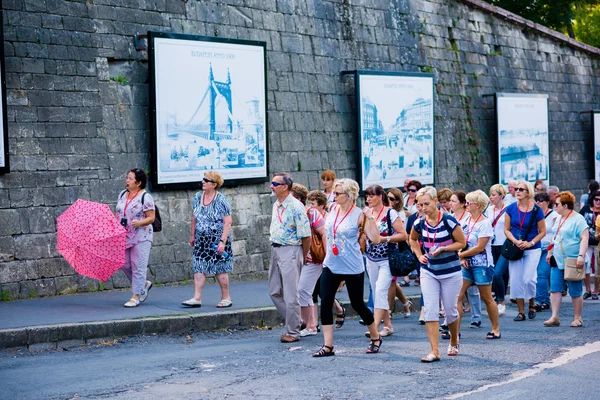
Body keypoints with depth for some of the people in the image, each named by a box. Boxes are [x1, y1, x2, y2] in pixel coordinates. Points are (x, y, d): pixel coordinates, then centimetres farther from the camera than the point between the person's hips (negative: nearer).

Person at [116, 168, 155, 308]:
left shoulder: (145, 197, -10)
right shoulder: (122, 195, 11)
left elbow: (151, 218, -11)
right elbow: (118, 213, 19)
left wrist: (139, 223, -27)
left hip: (140, 237, -7)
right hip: (124, 236, 7)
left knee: (138, 267, -3)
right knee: (124, 264, 8)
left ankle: (135, 296, 3)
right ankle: (144, 284, 29)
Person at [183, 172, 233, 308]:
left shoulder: (221, 200, -11)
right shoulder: (198, 197, 6)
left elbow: (228, 222, -13)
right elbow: (194, 217, 16)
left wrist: (222, 241, -18)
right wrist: (192, 235, 16)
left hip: (217, 239, -5)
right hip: (201, 240, 5)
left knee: (220, 271, 1)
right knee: (198, 269, 0)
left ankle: (226, 298, 13)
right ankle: (197, 298, 1)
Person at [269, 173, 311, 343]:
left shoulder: (296, 207, -16)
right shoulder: (276, 205, 11)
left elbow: (306, 235, -13)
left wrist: (304, 257, -4)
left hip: (290, 251, -9)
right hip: (275, 250, 9)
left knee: (290, 294, -5)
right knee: (274, 292, 12)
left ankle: (293, 332, 3)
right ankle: (296, 322, 25)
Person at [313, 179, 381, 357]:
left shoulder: (359, 214, -11)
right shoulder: (333, 209, 4)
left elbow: (374, 238, -20)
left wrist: (371, 220, -29)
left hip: (352, 267, -5)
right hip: (331, 266, 5)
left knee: (357, 304, 6)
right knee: (325, 303, -6)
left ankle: (375, 338, 29)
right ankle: (328, 346, -2)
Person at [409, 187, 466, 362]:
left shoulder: (449, 221, -16)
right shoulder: (419, 223, -3)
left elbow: (462, 242, -9)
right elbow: (413, 239, 18)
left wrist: (443, 249, -22)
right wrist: (419, 255, 2)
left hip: (450, 272, -3)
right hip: (429, 272, 3)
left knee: (450, 311, 9)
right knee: (430, 310, -8)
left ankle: (454, 342, 36)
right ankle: (434, 351, -8)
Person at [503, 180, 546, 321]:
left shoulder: (536, 210, -8)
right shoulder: (511, 209, -1)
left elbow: (542, 231, -1)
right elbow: (506, 230, 3)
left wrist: (530, 243, -14)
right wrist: (516, 242, -14)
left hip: (532, 249, -3)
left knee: (528, 279, -11)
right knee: (516, 280, 1)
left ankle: (532, 304, 17)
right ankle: (521, 312, 11)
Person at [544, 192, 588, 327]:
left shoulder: (578, 219, -10)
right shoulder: (559, 219, 15)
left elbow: (584, 238, -17)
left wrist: (581, 255, -25)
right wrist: (550, 252, 23)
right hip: (558, 261, 8)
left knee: (575, 292, 0)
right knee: (555, 289, 1)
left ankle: (577, 318, 10)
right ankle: (554, 317, 3)